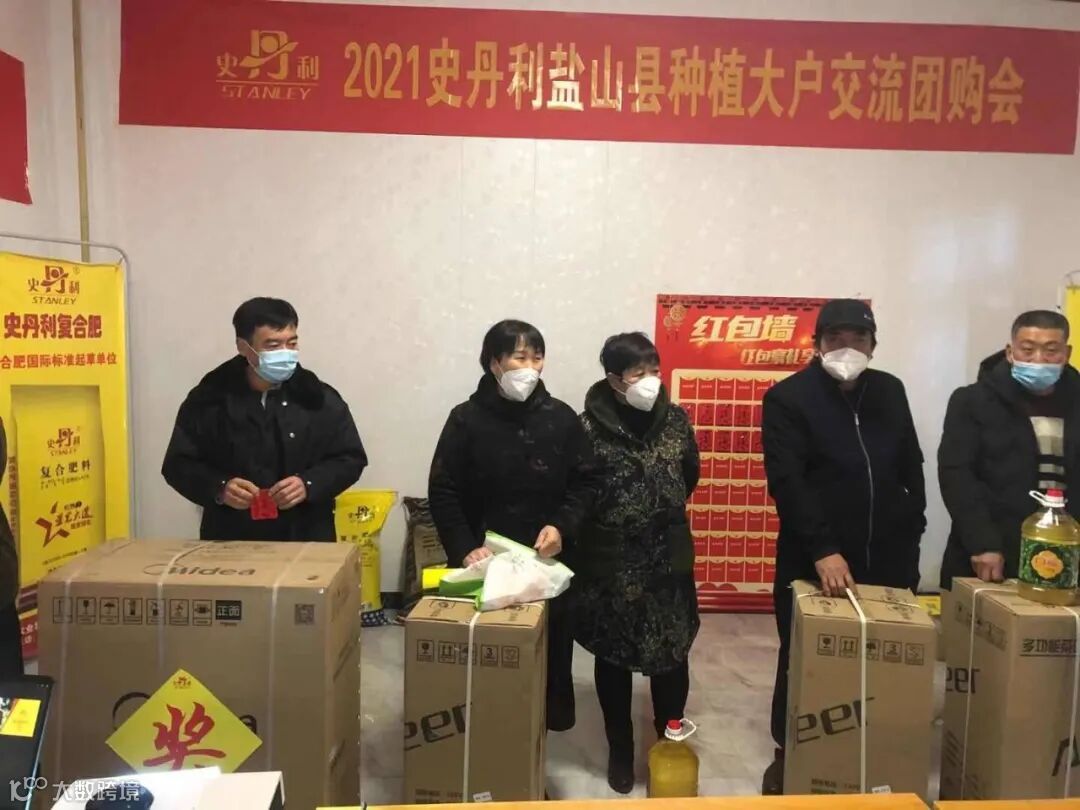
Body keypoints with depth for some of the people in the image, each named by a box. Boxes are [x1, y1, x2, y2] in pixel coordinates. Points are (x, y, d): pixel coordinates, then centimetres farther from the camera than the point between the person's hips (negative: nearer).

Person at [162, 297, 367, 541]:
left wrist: (309, 485, -15)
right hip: (230, 543, 0)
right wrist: (219, 488, -16)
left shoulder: (318, 398, -2)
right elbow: (178, 464, 4)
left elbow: (351, 458, 2)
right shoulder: (208, 399, -1)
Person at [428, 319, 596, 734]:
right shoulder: (466, 419, -5)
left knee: (549, 651, 8)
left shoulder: (561, 418, 0)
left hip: (547, 561, 2)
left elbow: (584, 484, 4)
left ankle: (545, 723, 30)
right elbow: (443, 493, -4)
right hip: (484, 563, -1)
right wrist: (464, 548, -15)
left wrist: (562, 526, -12)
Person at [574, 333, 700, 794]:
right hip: (610, 562, -2)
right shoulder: (590, 427, -13)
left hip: (669, 557, 3)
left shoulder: (675, 419, -1)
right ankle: (620, 752, 30)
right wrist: (611, 521, -1)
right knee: (613, 658, 11)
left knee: (673, 654, 10)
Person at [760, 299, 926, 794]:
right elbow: (786, 481, -18)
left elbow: (911, 469, 16)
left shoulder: (890, 392, 8)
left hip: (886, 559, 4)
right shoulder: (788, 398, -9)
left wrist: (911, 531, 9)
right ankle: (789, 752, 29)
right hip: (814, 561, -4)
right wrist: (823, 551, -26)